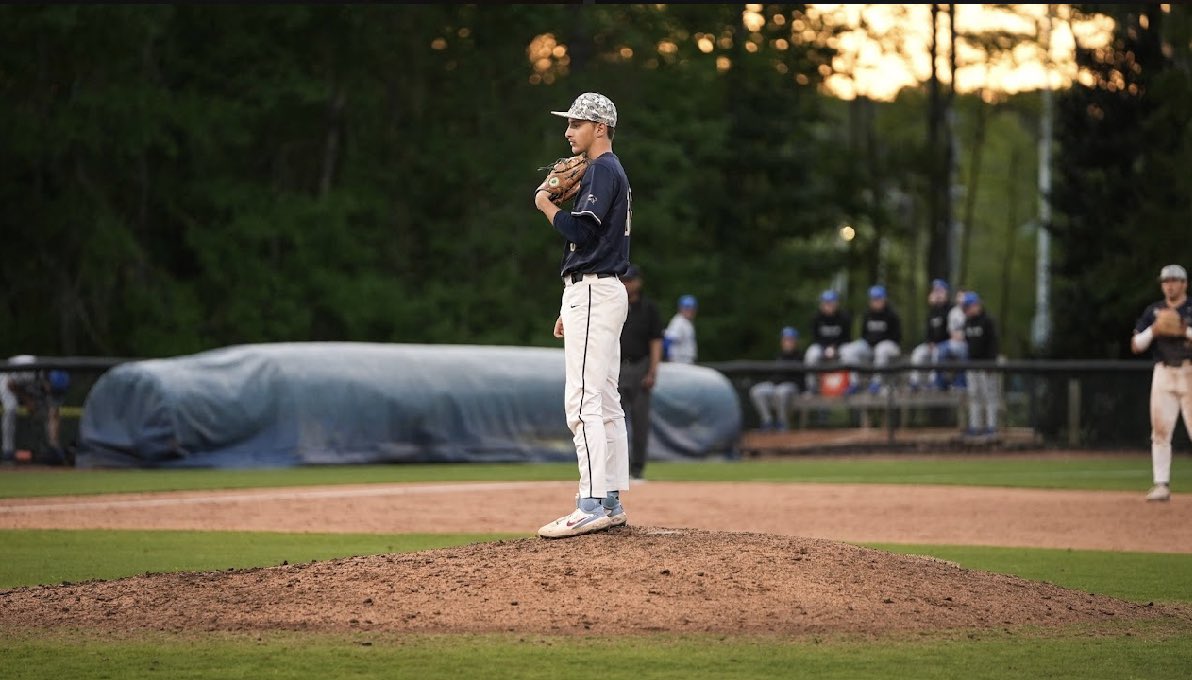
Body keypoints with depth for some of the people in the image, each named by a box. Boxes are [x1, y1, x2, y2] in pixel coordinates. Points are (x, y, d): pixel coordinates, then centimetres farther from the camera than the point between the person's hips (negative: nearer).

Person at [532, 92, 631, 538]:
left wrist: (546, 204, -7)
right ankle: (611, 503, 12)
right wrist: (571, 309, 23)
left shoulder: (602, 170, -11)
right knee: (605, 402, 10)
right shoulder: (610, 172, 21)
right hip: (597, 293, 11)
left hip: (592, 294, -11)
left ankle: (593, 506, -20)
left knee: (583, 402, -15)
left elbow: (580, 231, -23)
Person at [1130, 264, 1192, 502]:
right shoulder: (1153, 311, 12)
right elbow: (1136, 346, 8)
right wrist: (1153, 330, -8)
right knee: (1160, 431, -1)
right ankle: (1161, 485, 1)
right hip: (1162, 373, 3)